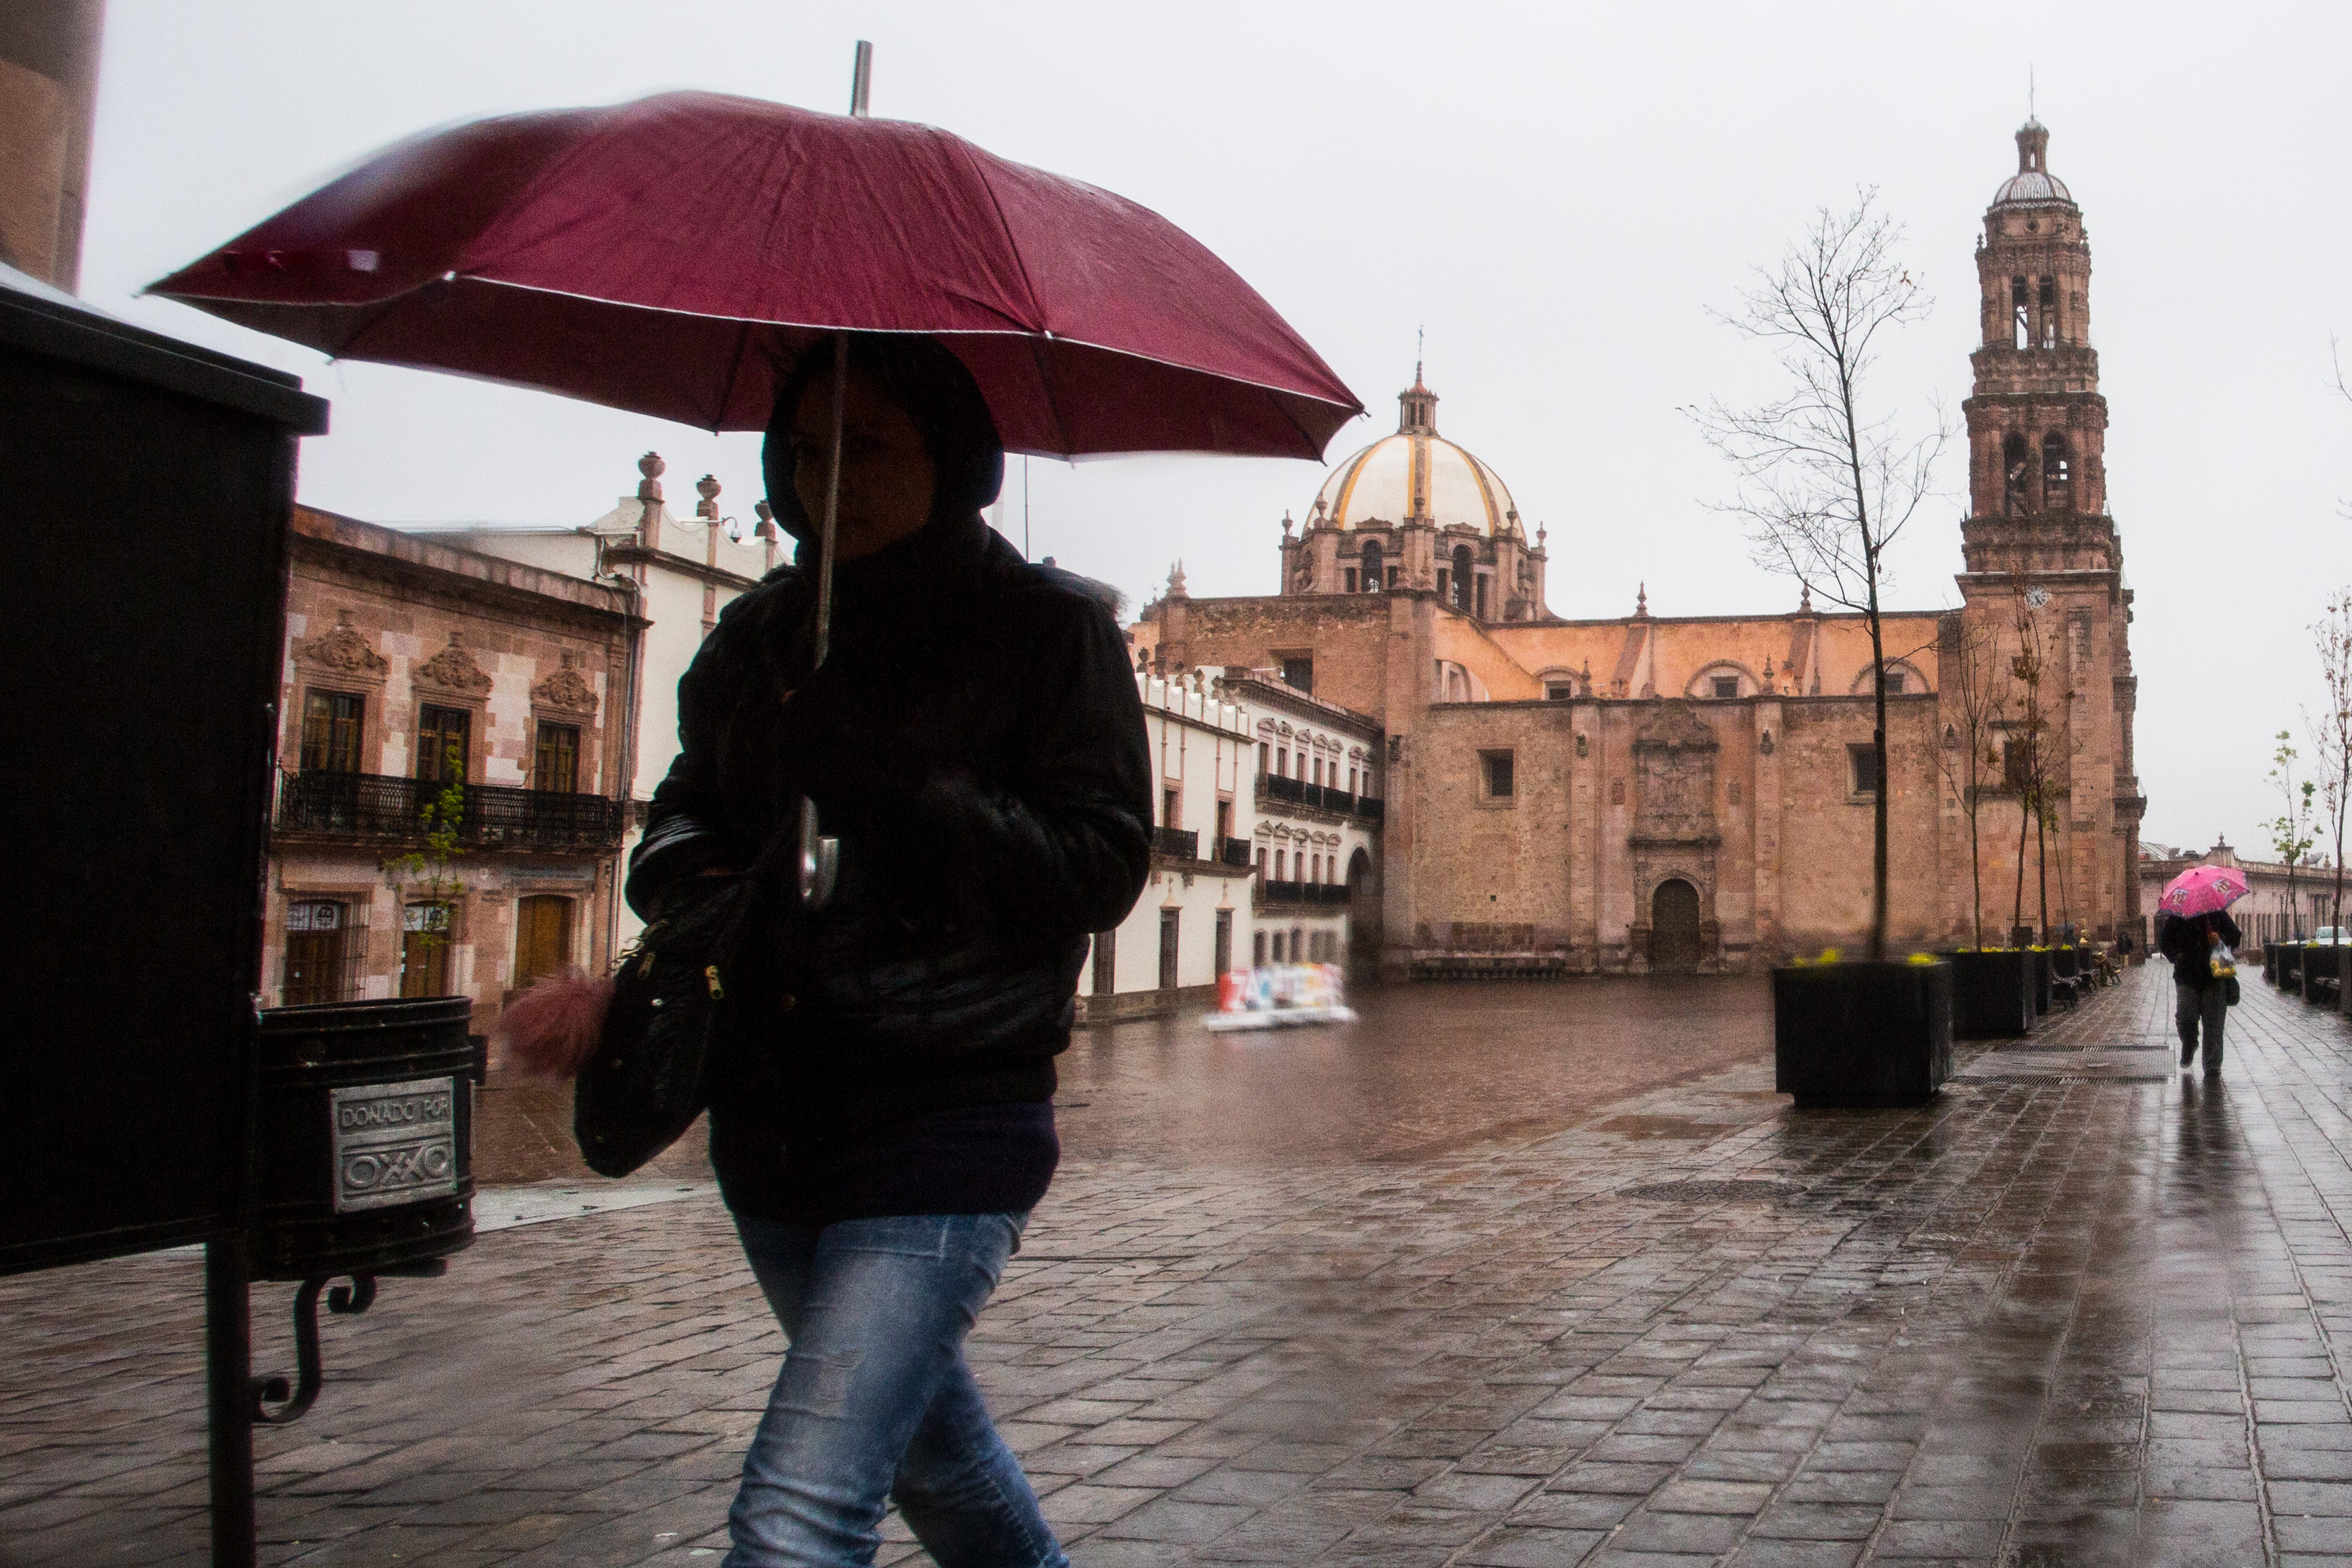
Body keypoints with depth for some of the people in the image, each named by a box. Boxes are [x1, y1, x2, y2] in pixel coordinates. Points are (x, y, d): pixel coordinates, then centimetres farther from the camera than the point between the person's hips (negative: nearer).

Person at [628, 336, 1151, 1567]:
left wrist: (894, 791, -24)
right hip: (771, 1118, 7)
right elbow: (690, 798, 17)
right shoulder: (761, 633, 8)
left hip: (948, 1124, -6)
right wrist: (680, 867, -7)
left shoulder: (1050, 628, -7)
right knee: (919, 1432, 26)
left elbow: (1102, 868, -13)